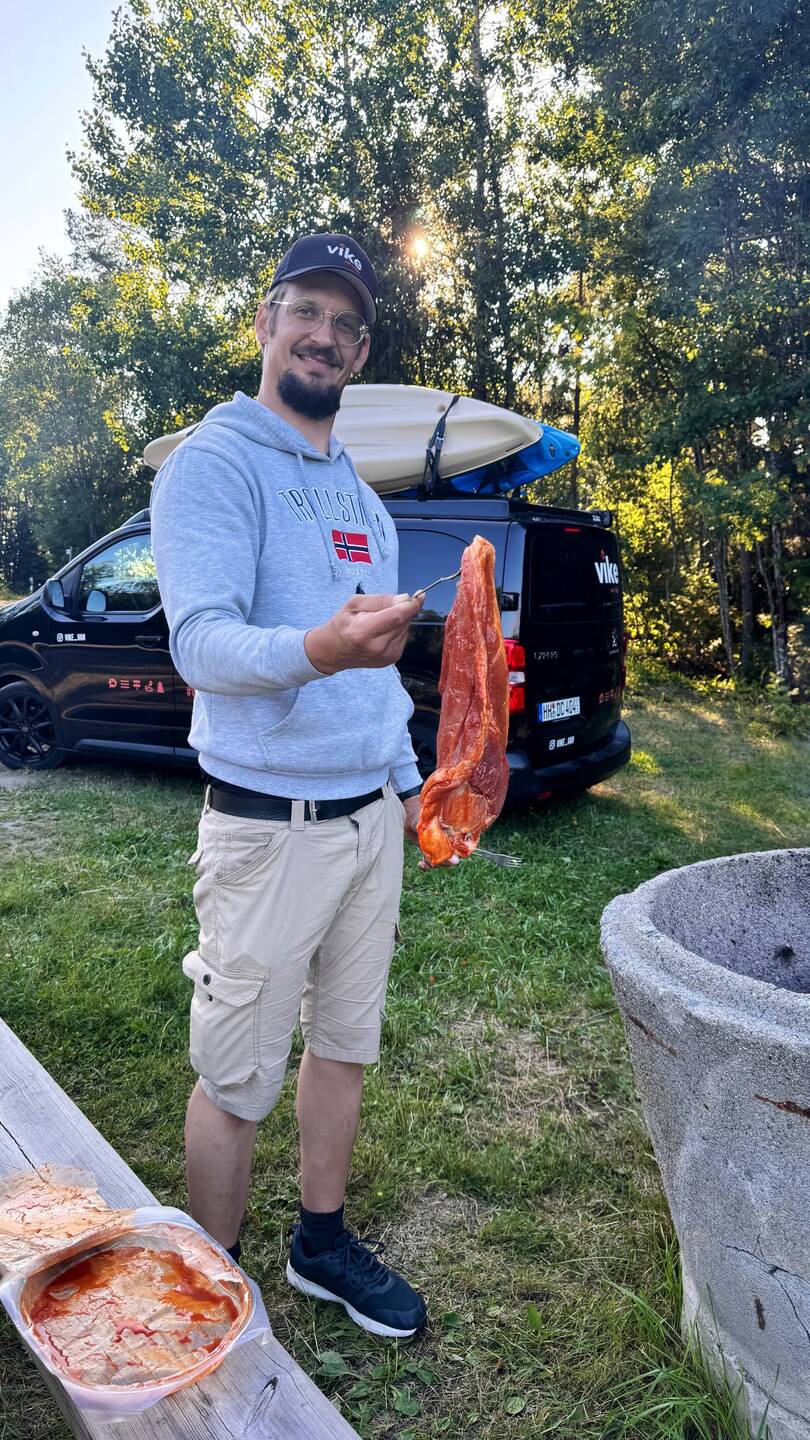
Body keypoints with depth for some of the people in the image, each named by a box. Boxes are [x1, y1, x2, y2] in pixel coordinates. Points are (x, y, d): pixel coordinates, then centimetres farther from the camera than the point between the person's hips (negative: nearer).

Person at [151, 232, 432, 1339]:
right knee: (238, 1081, 5)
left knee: (346, 1044, 18)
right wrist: (316, 647, -42)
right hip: (270, 824, -7)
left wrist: (407, 780, 20)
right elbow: (201, 643, -23)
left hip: (369, 817, 8)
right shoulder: (214, 461, -8)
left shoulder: (358, 490, 16)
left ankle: (323, 1244, 37)